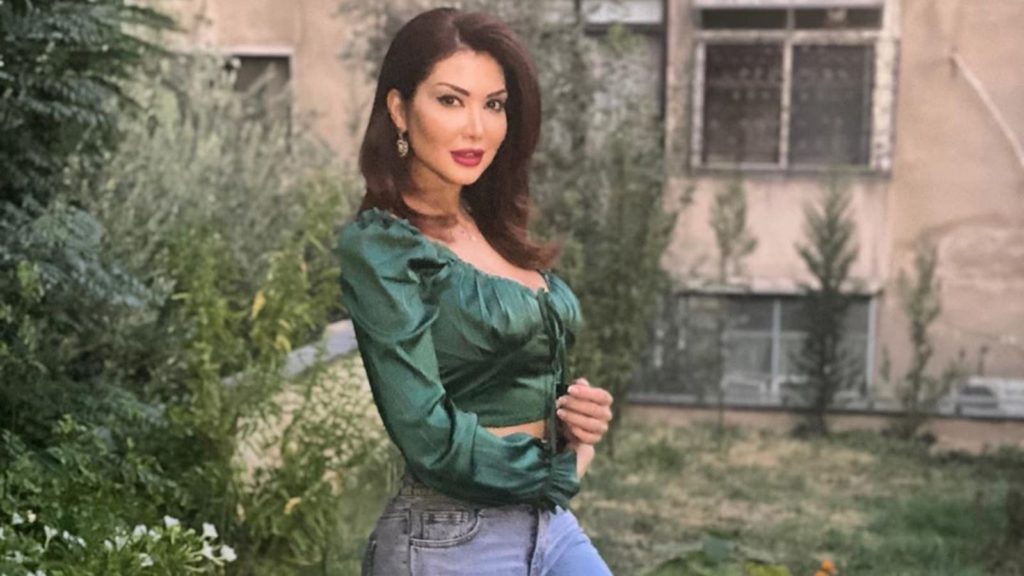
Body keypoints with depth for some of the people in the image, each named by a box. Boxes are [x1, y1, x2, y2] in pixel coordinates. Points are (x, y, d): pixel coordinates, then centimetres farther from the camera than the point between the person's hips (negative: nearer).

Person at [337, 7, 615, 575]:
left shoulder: (495, 232, 8)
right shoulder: (379, 248, -14)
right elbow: (431, 437, -21)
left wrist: (576, 411, -4)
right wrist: (559, 468, -7)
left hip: (551, 520, 7)